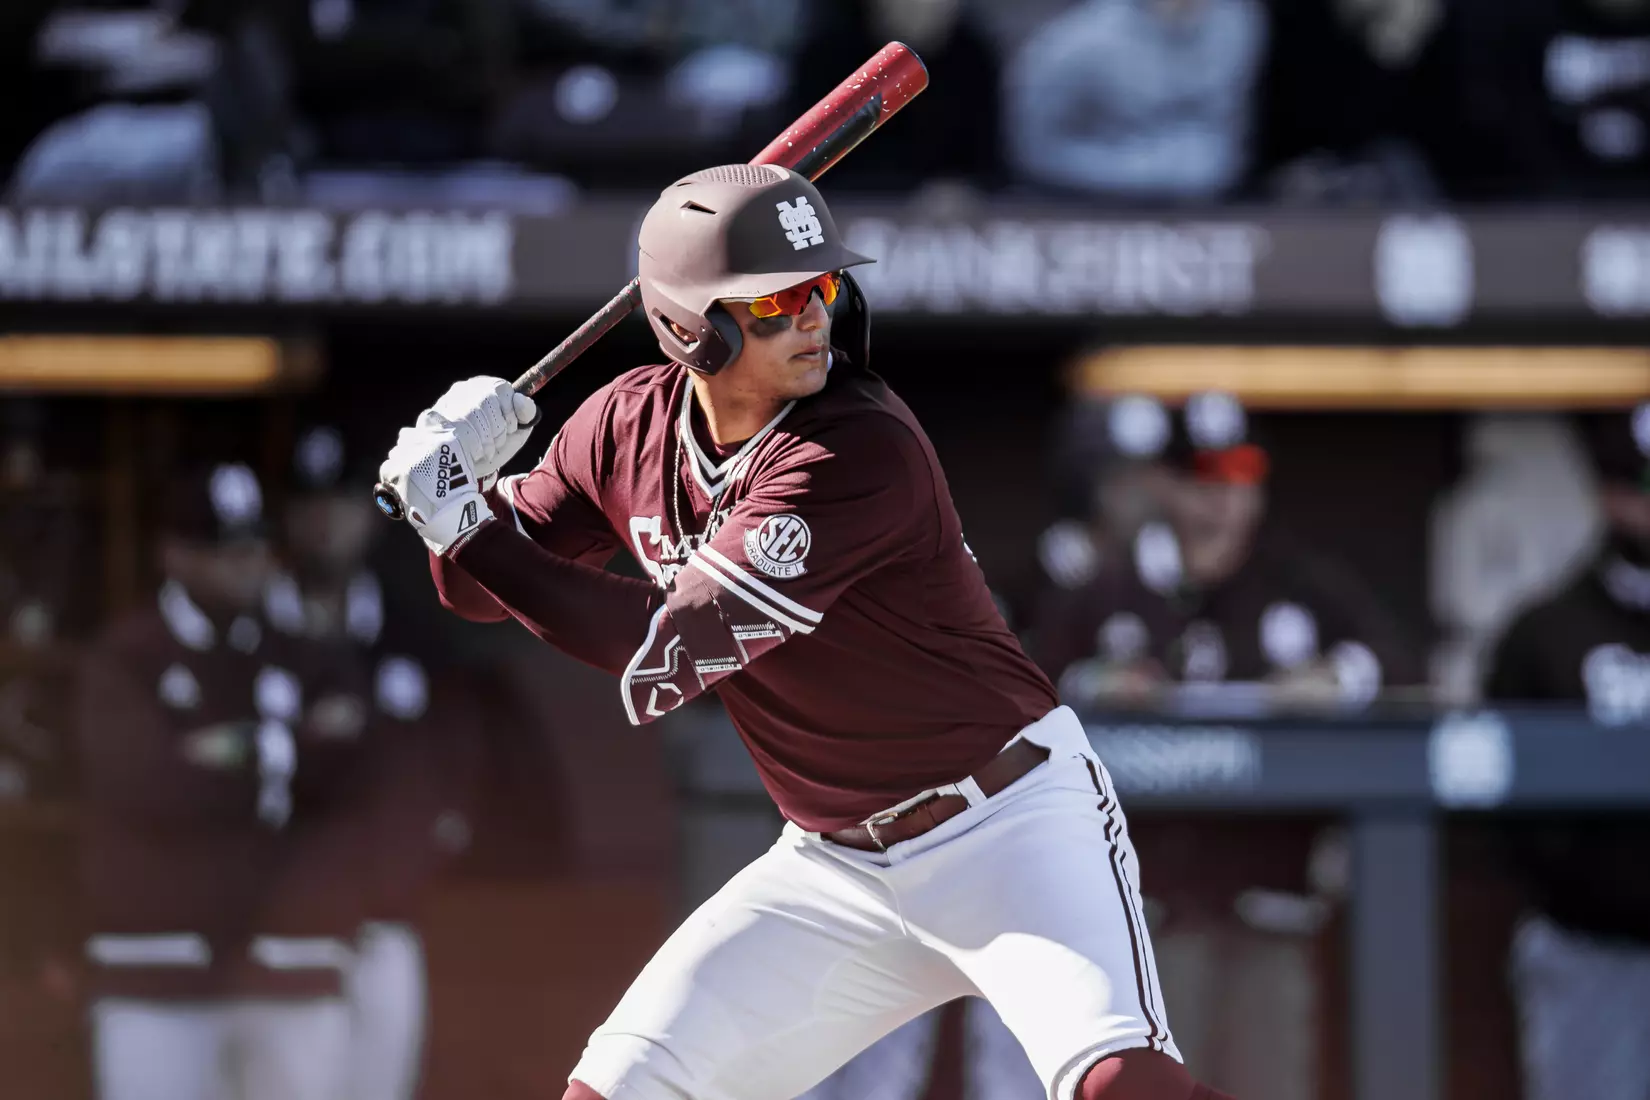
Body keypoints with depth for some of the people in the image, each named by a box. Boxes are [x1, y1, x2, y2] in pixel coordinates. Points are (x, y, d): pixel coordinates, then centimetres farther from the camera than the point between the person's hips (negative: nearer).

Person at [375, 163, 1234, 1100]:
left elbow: (664, 650, -26)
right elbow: (479, 590, 7)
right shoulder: (632, 424, -3)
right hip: (837, 864, 6)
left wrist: (464, 524, -24)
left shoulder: (862, 451, -25)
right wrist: (458, 478, -14)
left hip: (1010, 821, -6)